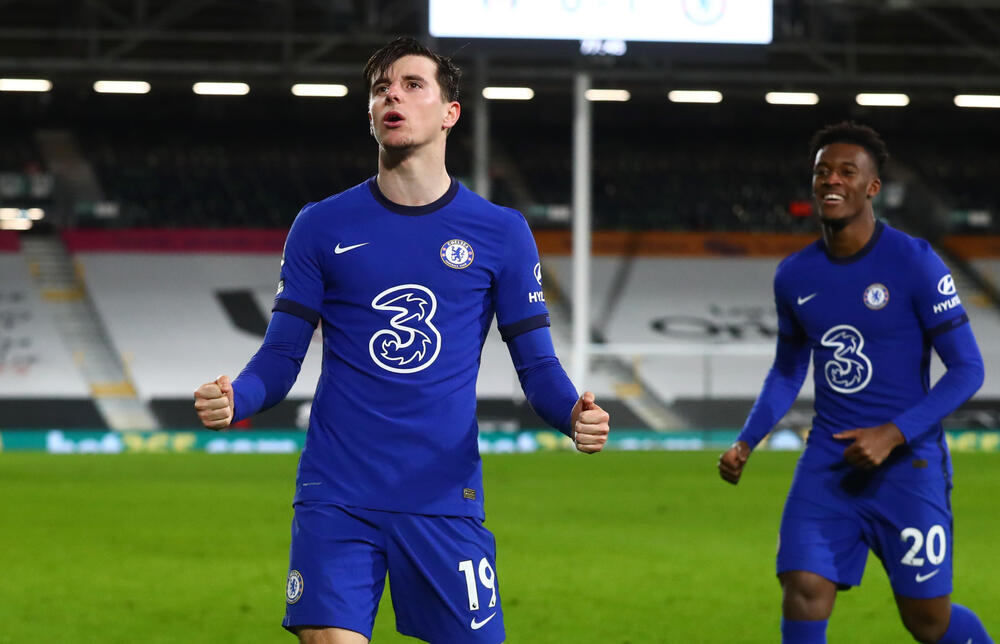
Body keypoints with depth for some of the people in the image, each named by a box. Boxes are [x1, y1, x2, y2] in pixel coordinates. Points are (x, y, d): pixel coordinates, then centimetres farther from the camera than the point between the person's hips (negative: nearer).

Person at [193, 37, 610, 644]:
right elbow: (281, 356, 5)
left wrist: (574, 414, -16)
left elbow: (536, 364, 6)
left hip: (446, 498, 0)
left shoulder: (501, 232, 6)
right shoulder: (322, 226, 6)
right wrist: (235, 399, -16)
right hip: (337, 497, 0)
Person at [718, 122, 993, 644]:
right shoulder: (794, 275, 6)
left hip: (907, 464, -4)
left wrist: (894, 434, -20)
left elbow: (967, 369, -9)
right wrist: (745, 443, 6)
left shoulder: (913, 263, -9)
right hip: (828, 462, 4)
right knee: (803, 595, -13)